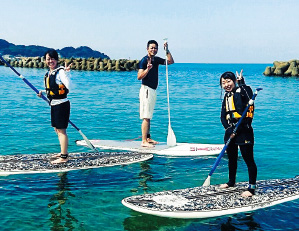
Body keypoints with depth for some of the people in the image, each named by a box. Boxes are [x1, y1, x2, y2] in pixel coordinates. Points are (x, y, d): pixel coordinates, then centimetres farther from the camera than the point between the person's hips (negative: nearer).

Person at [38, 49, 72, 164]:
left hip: (61, 104, -10)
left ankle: (63, 157, 1)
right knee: (57, 129, 20)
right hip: (54, 104, 10)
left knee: (61, 130, -5)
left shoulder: (60, 71, -16)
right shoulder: (48, 73, 12)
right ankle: (63, 152, 35)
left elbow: (68, 86, -29)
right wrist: (43, 92, 16)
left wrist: (66, 72, -36)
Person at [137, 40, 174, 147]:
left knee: (149, 116, 13)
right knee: (146, 117, -11)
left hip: (153, 90, 9)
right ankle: (144, 141, -11)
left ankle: (148, 138, 20)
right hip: (146, 89, -9)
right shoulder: (144, 60, -12)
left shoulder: (156, 59, 11)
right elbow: (139, 77, -19)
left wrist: (167, 50, 5)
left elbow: (170, 61, 16)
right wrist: (148, 69, -33)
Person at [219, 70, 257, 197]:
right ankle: (231, 182, 40)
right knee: (232, 158, 21)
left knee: (248, 159, -3)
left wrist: (241, 83, -32)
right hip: (230, 131, 8)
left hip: (244, 131, -8)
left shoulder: (242, 91, -8)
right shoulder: (227, 97, 14)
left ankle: (252, 188, 6)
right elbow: (223, 116, 8)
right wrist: (229, 129, -8)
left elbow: (249, 98, -33)